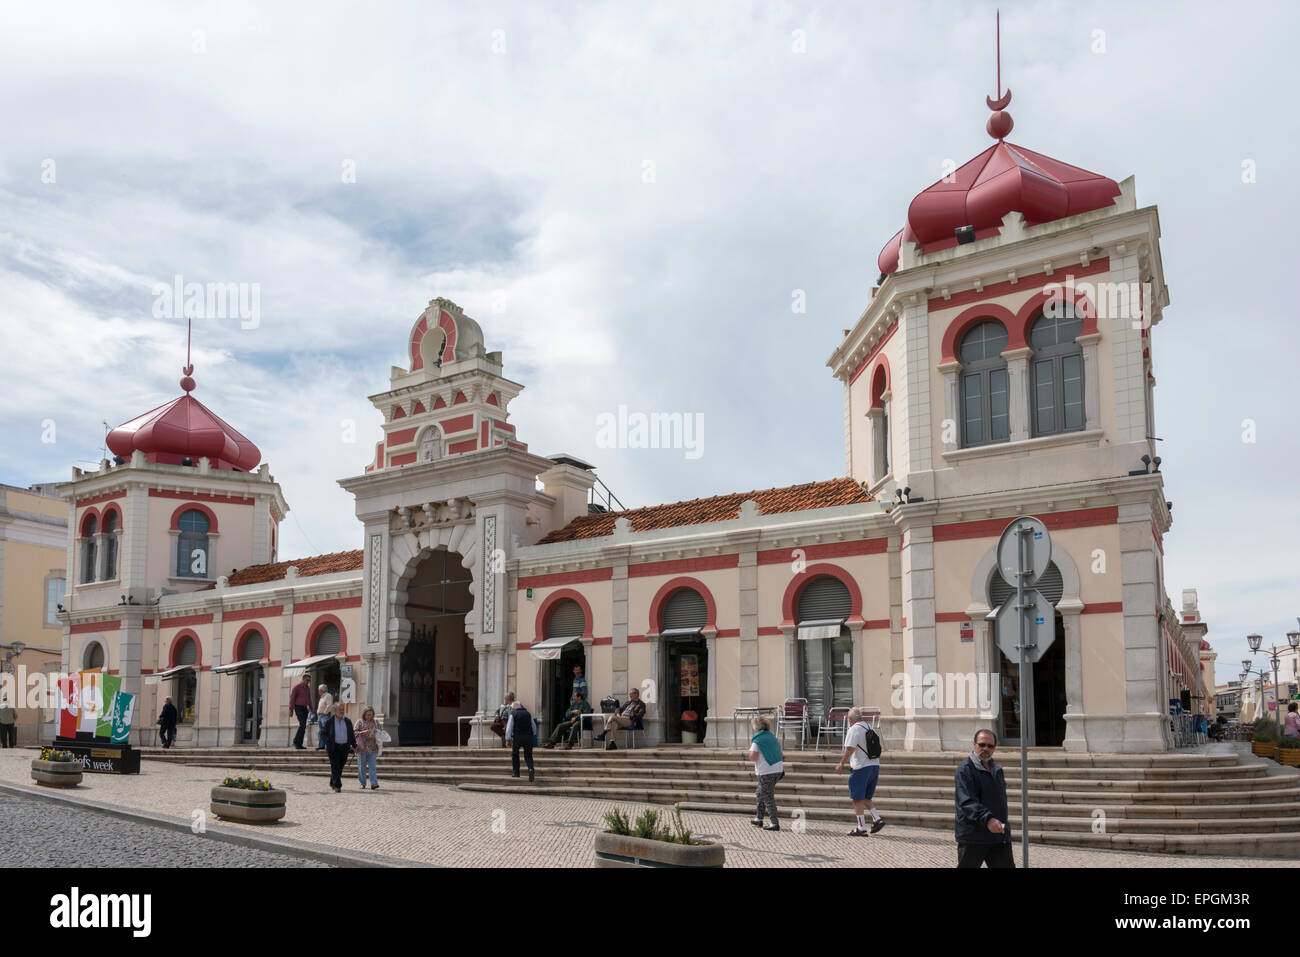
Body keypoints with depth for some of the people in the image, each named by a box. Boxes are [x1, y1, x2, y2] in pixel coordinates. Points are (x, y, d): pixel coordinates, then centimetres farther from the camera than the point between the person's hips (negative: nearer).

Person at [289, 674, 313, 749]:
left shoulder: (307, 688, 12)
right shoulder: (297, 687, -9)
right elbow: (292, 698, -10)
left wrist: (311, 708, 18)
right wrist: (291, 710, -14)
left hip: (305, 708, 7)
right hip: (298, 708, -7)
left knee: (303, 726, 3)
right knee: (302, 725, -18)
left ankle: (299, 744, 6)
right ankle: (296, 742, -10)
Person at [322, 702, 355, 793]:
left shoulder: (348, 721, 9)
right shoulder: (329, 721, -2)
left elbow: (351, 734, 14)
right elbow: (323, 733, 0)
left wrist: (354, 745, 7)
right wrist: (328, 742, -12)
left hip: (345, 747, 4)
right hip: (333, 747, -4)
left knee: (340, 767, 9)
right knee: (335, 767, -7)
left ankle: (332, 783, 27)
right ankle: (337, 786, -5)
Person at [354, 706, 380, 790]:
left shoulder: (376, 722, 11)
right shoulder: (359, 722, 3)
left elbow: (380, 733, 17)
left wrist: (375, 737, -4)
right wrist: (363, 732, -18)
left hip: (372, 749, 1)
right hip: (361, 748, -1)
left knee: (373, 766, -8)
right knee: (361, 767, 5)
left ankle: (374, 784, -13)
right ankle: (362, 784, 16)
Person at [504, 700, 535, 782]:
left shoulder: (513, 714, 2)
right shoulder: (528, 714, 13)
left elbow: (509, 727, -3)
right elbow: (533, 727, 16)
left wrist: (507, 739, -2)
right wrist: (532, 735, 28)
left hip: (517, 737, -2)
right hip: (528, 737, 3)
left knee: (514, 754, 16)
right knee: (528, 755, 7)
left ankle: (516, 772, 16)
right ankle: (530, 768, -18)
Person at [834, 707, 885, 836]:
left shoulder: (854, 729, -10)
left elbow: (850, 749, -18)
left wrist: (841, 764, -9)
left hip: (861, 767, -8)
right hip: (874, 765, 8)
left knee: (857, 799, 0)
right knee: (865, 798, 18)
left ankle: (862, 828, 0)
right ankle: (877, 819, 4)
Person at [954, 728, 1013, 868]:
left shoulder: (997, 769, 15)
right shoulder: (965, 769, -11)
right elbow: (967, 802, -24)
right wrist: (987, 819, -37)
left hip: (999, 837, 6)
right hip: (972, 838, -6)